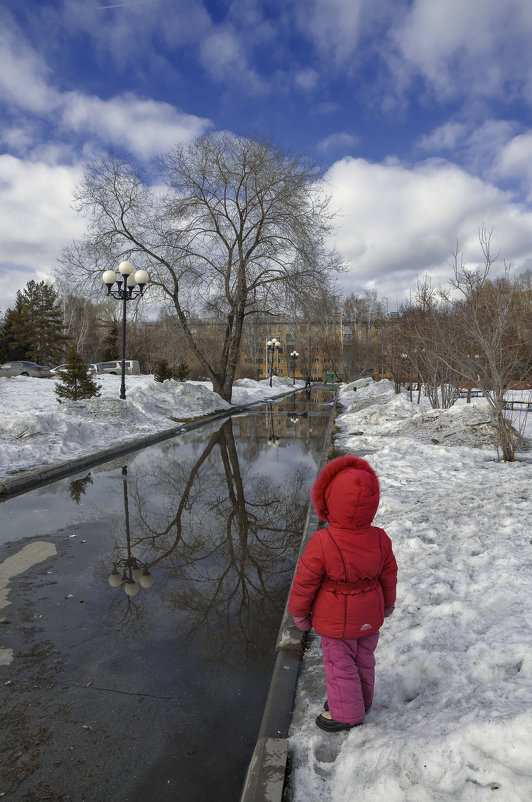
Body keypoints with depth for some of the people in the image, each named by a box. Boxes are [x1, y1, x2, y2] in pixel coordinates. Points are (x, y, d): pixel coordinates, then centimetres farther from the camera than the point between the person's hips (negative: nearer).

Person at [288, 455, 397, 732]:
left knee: (339, 664, 18)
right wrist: (387, 604, 18)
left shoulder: (321, 544, -33)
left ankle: (346, 713, 37)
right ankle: (362, 700, 48)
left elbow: (304, 583, -19)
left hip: (336, 621, -5)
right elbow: (389, 577, -1)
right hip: (370, 617, 5)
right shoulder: (380, 539, -18)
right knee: (363, 660, 26)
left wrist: (299, 613, 0)